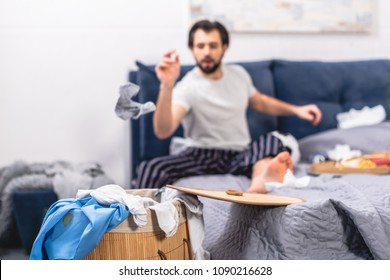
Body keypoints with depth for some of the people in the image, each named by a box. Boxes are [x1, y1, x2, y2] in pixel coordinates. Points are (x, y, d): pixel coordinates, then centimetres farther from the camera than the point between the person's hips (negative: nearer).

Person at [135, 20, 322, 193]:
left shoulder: (239, 74, 10)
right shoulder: (187, 88, -10)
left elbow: (259, 102, 31)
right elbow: (163, 131, -27)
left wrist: (296, 110, 19)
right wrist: (167, 87, -41)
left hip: (241, 155, 3)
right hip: (202, 154, -3)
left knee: (270, 141, -35)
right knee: (149, 170, -33)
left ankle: (259, 185, -65)